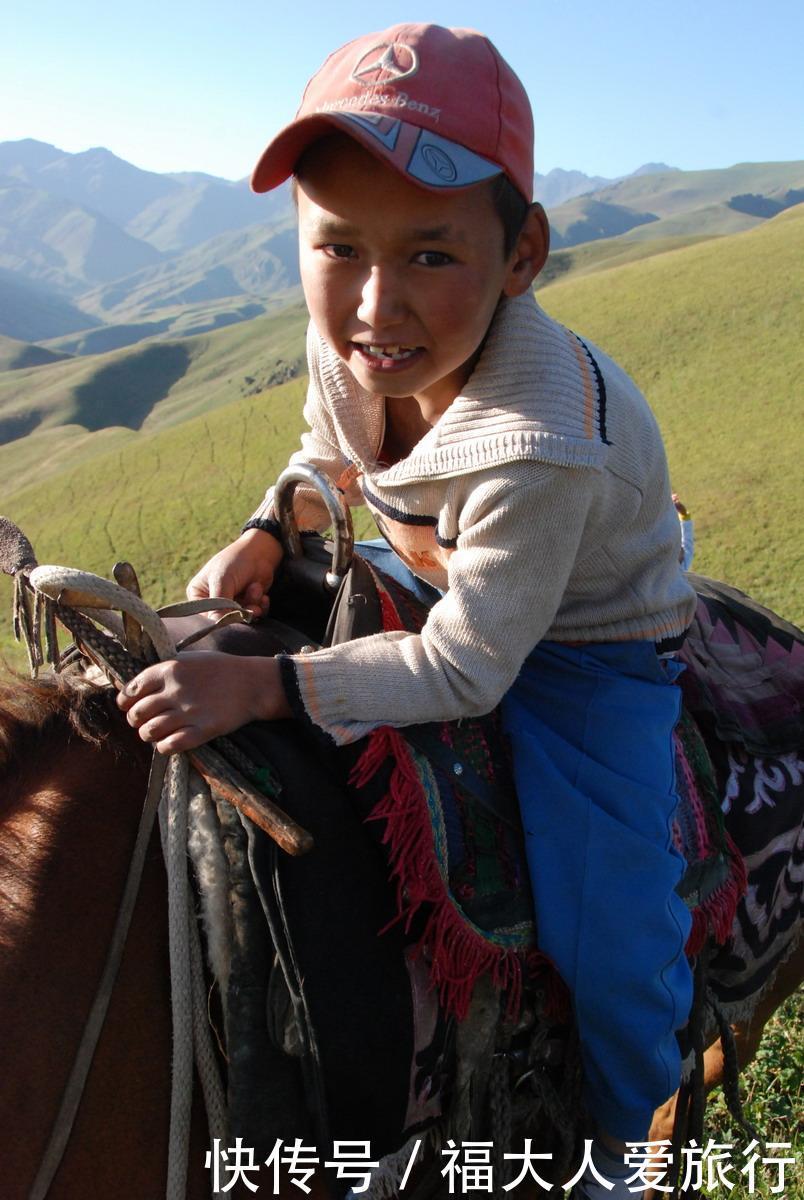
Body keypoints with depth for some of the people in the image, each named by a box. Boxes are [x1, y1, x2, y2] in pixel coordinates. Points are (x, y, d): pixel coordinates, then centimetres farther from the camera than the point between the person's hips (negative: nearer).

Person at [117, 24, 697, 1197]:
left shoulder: (538, 443, -43)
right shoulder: (348, 337, -21)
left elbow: (467, 671, -32)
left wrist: (265, 686, -34)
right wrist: (267, 533, -13)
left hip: (585, 647, -6)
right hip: (438, 578, 7)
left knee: (608, 937, -13)